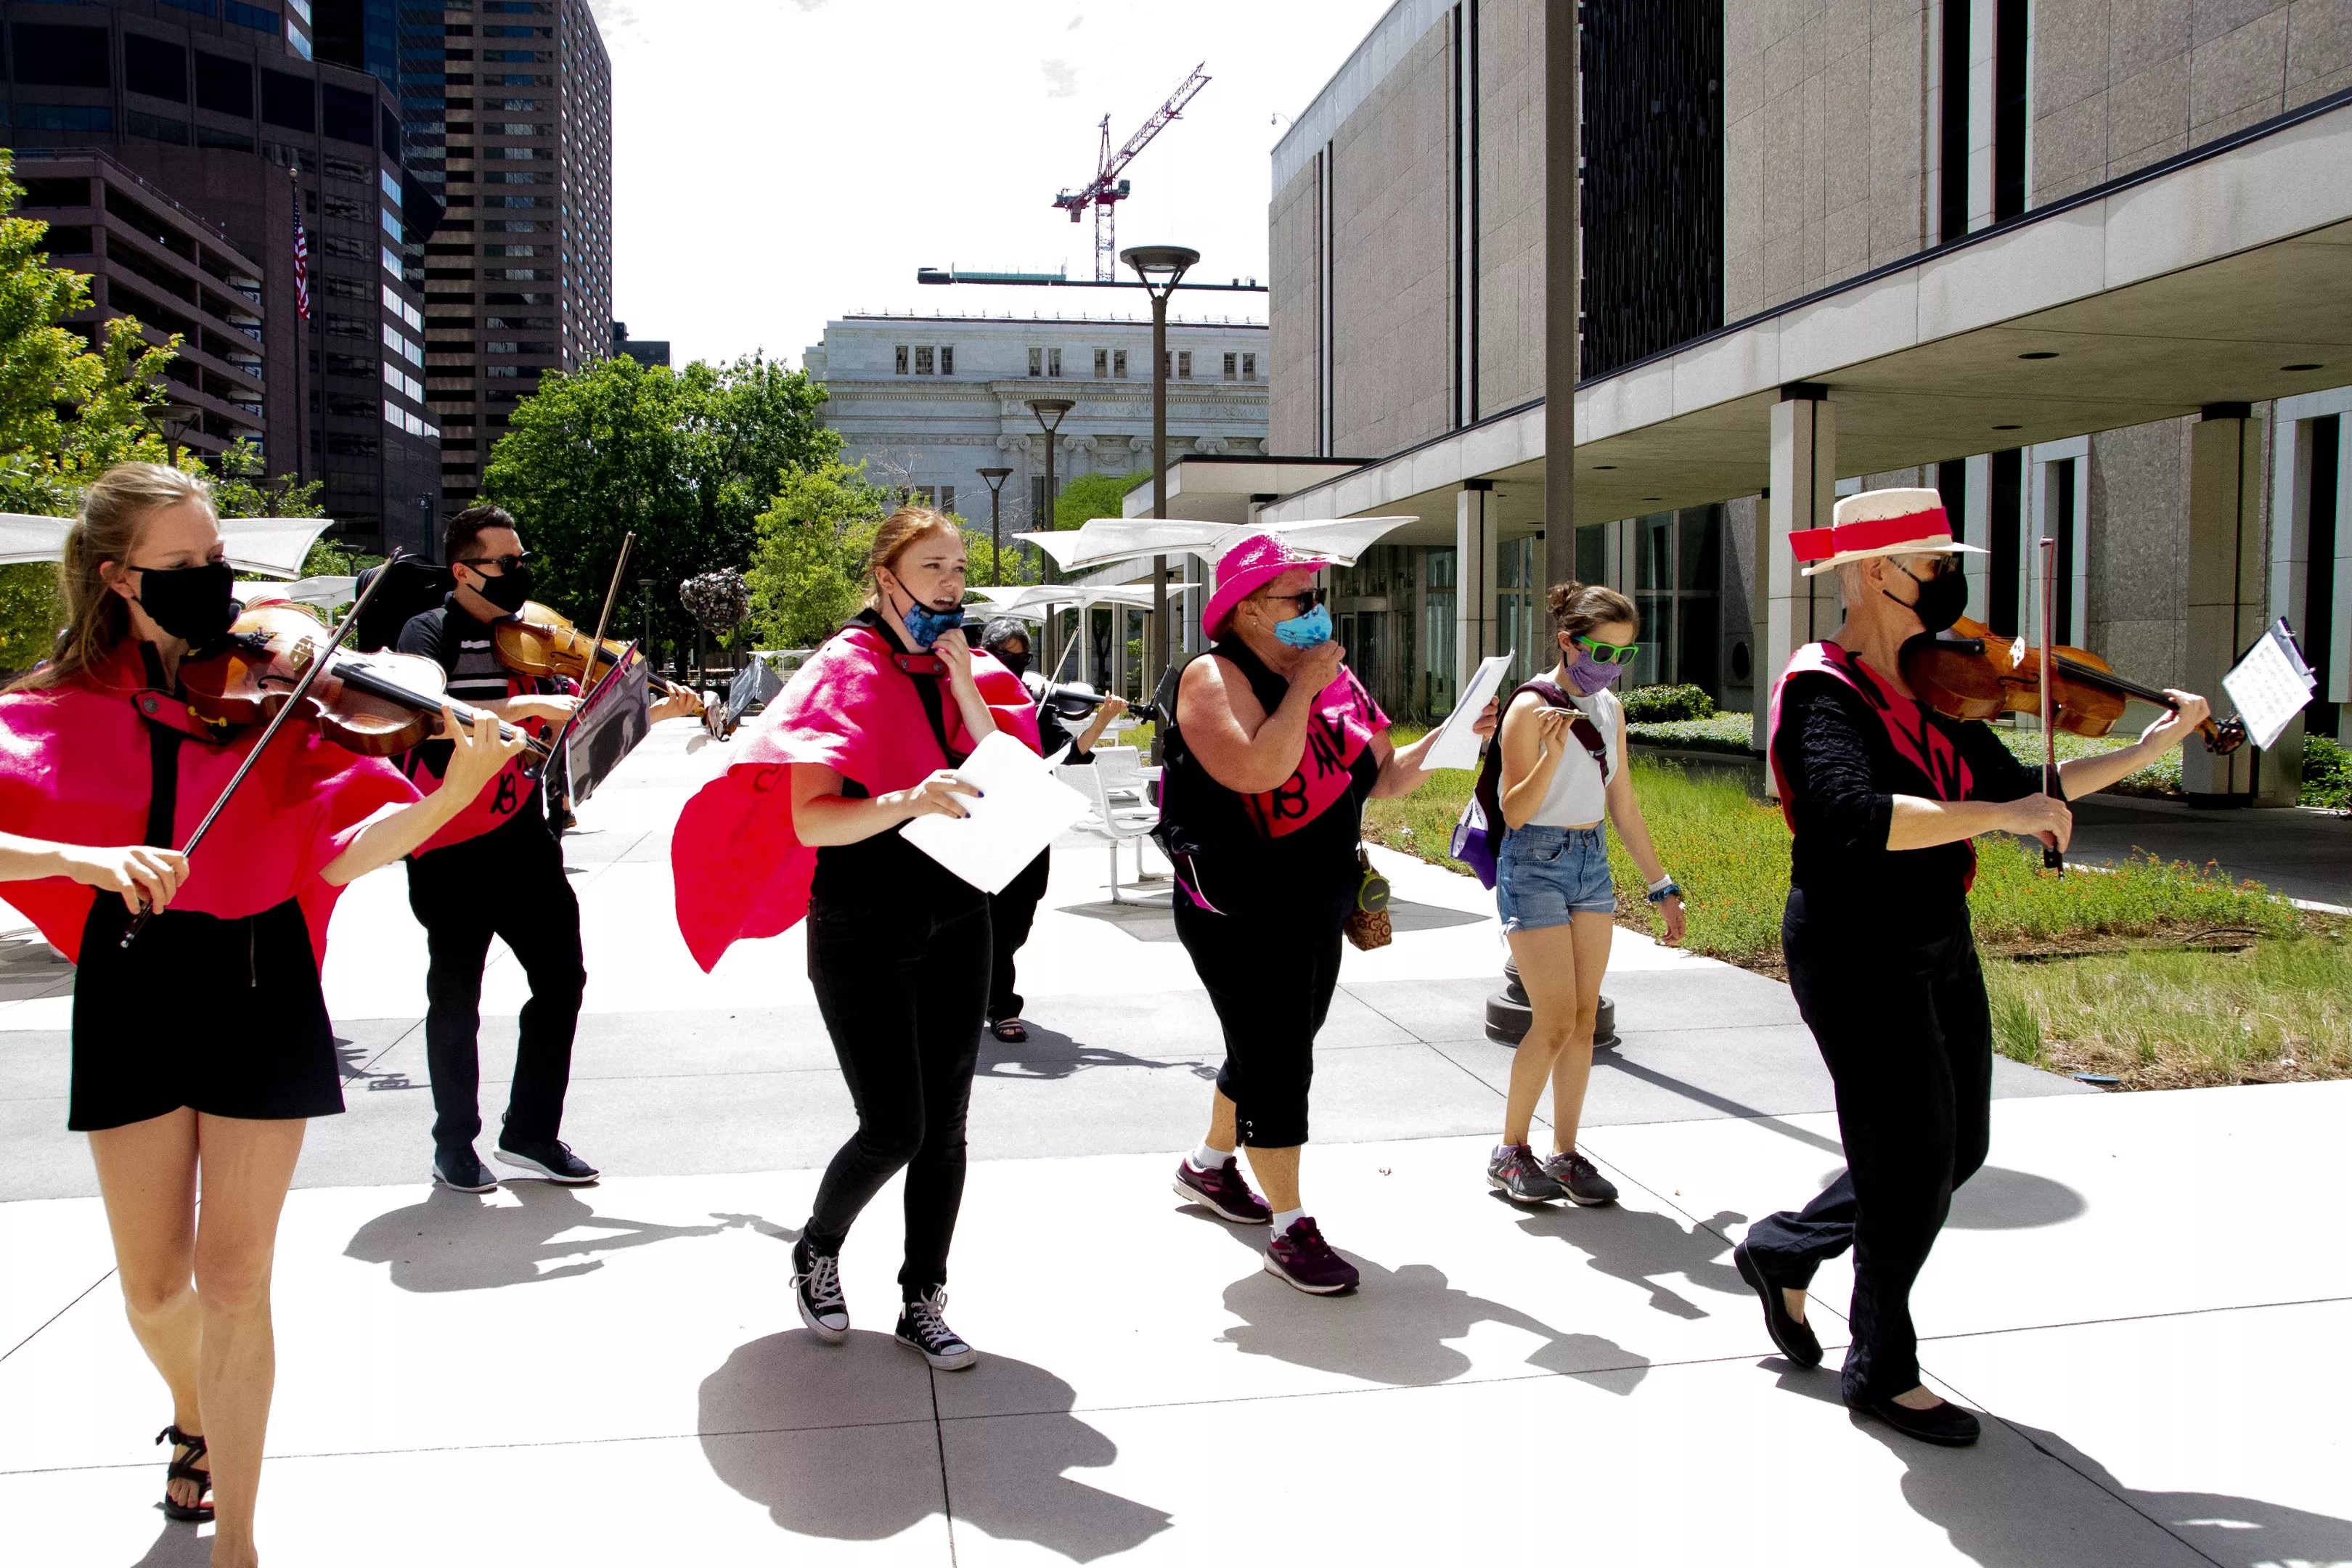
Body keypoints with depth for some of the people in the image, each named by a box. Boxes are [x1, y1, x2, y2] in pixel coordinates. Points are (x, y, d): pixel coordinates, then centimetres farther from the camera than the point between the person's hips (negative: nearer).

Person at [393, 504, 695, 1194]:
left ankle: (531, 1131, 19)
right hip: (453, 847, -5)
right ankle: (455, 1144, 21)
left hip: (525, 840, 5)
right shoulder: (430, 635, -6)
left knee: (561, 977, 5)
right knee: (456, 997, 6)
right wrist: (527, 705, -31)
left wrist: (655, 711, -5)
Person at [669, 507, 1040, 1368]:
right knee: (893, 1130, -6)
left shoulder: (968, 672, 9)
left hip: (955, 922, 5)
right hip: (863, 931, -5)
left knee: (945, 1128, 6)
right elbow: (810, 820, -18)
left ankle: (923, 1304, 20)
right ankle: (816, 1253, 23)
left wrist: (962, 683, -11)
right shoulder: (847, 669, -8)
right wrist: (908, 801, -36)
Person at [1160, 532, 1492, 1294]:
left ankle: (1209, 1164, 41)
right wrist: (1302, 687, -22)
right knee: (1275, 1059, -6)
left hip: (1320, 905, 8)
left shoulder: (1337, 678, 8)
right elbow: (1254, 771, -31)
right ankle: (1292, 1231, 4)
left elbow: (1384, 776, 11)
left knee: (1273, 1048, 19)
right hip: (1240, 909, -8)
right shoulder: (1215, 678, -15)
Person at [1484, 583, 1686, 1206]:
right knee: (1556, 1021, -8)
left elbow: (1622, 804, 15)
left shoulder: (1609, 709, 8)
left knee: (1585, 1017, 5)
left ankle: (1565, 1154, 14)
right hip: (1535, 866, -7)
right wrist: (1553, 753, -31)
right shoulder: (1530, 707, -13)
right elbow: (1515, 812, -16)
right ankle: (1509, 1151, 8)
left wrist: (1661, 885, 17)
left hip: (1591, 862, 7)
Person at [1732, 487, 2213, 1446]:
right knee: (1916, 1158, -1)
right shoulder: (1825, 694, -17)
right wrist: (1999, 816, -31)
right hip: (1857, 954, -8)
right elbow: (1860, 815, -34)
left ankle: (1785, 1249, 35)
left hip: (1939, 946, 9)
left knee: (1955, 1150, 16)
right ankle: (1883, 1372, 20)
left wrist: (2150, 748, 11)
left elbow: (2010, 784, 15)